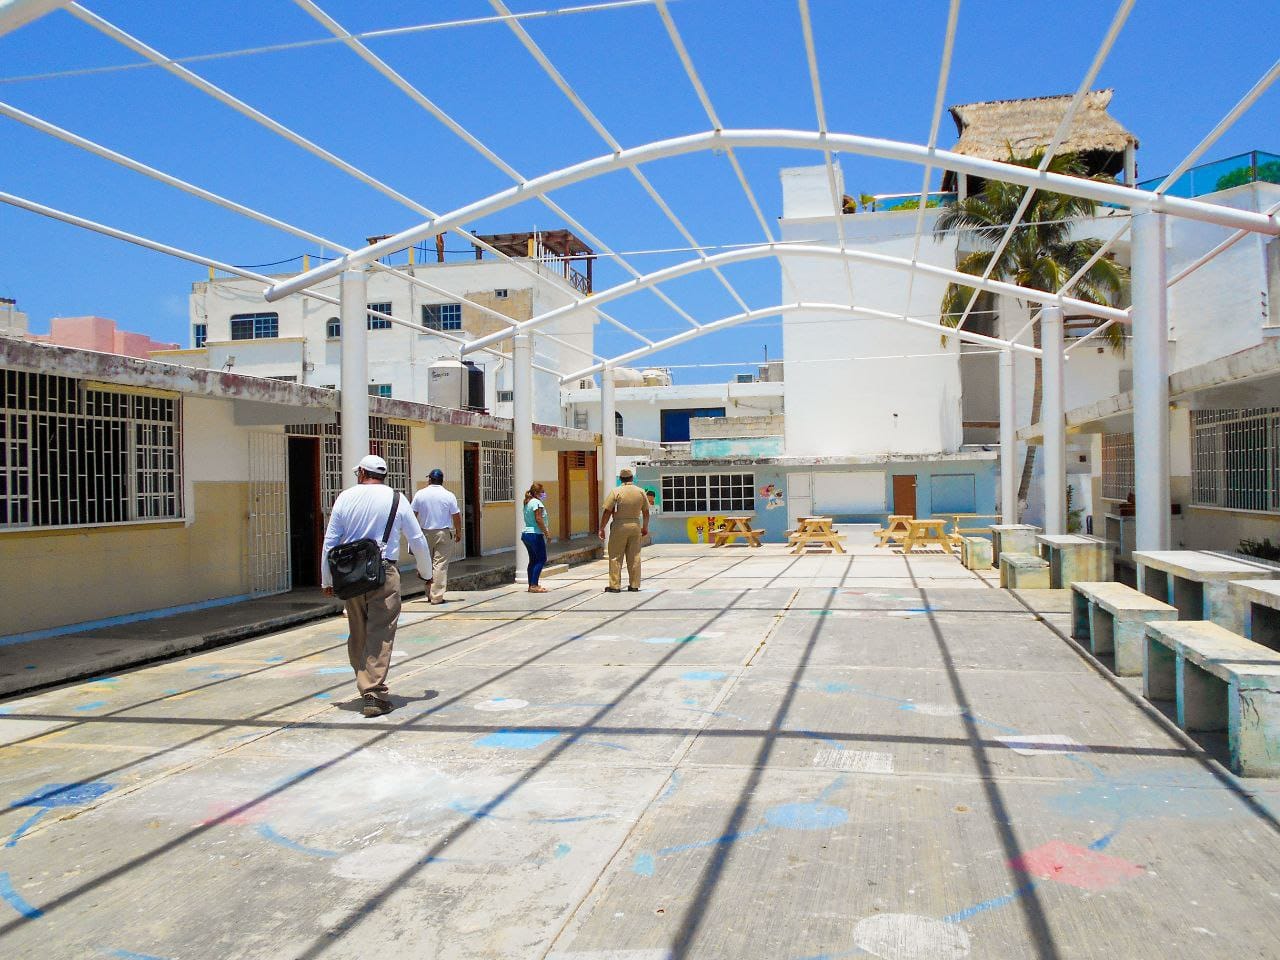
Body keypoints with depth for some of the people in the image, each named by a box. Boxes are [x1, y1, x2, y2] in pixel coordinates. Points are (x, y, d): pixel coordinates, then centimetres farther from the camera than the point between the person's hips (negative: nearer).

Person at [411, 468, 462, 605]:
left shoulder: (420, 494, -1)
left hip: (425, 533, 2)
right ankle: (437, 596, -6)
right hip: (444, 534, -2)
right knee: (440, 565, -2)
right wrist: (458, 532, 10)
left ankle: (429, 594, 20)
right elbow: (456, 516, -3)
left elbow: (413, 514, 3)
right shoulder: (449, 496, -5)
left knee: (427, 564, 13)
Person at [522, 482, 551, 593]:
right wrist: (546, 532, -14)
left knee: (533, 560, 14)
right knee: (541, 559, -5)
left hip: (526, 534, 10)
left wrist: (545, 530, 21)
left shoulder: (527, 503, 17)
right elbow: (538, 519, -20)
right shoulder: (537, 502, -12)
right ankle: (534, 585, -9)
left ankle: (531, 585, 16)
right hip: (535, 534, -10)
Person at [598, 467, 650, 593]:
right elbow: (646, 512, 11)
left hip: (620, 526, -4)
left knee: (615, 557, 2)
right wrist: (645, 527, 24)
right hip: (635, 525, 4)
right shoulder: (641, 492, 4)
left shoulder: (615, 491, -8)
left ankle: (615, 586, 1)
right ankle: (634, 585, 12)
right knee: (634, 557, 9)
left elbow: (607, 512, -10)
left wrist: (601, 529, -3)